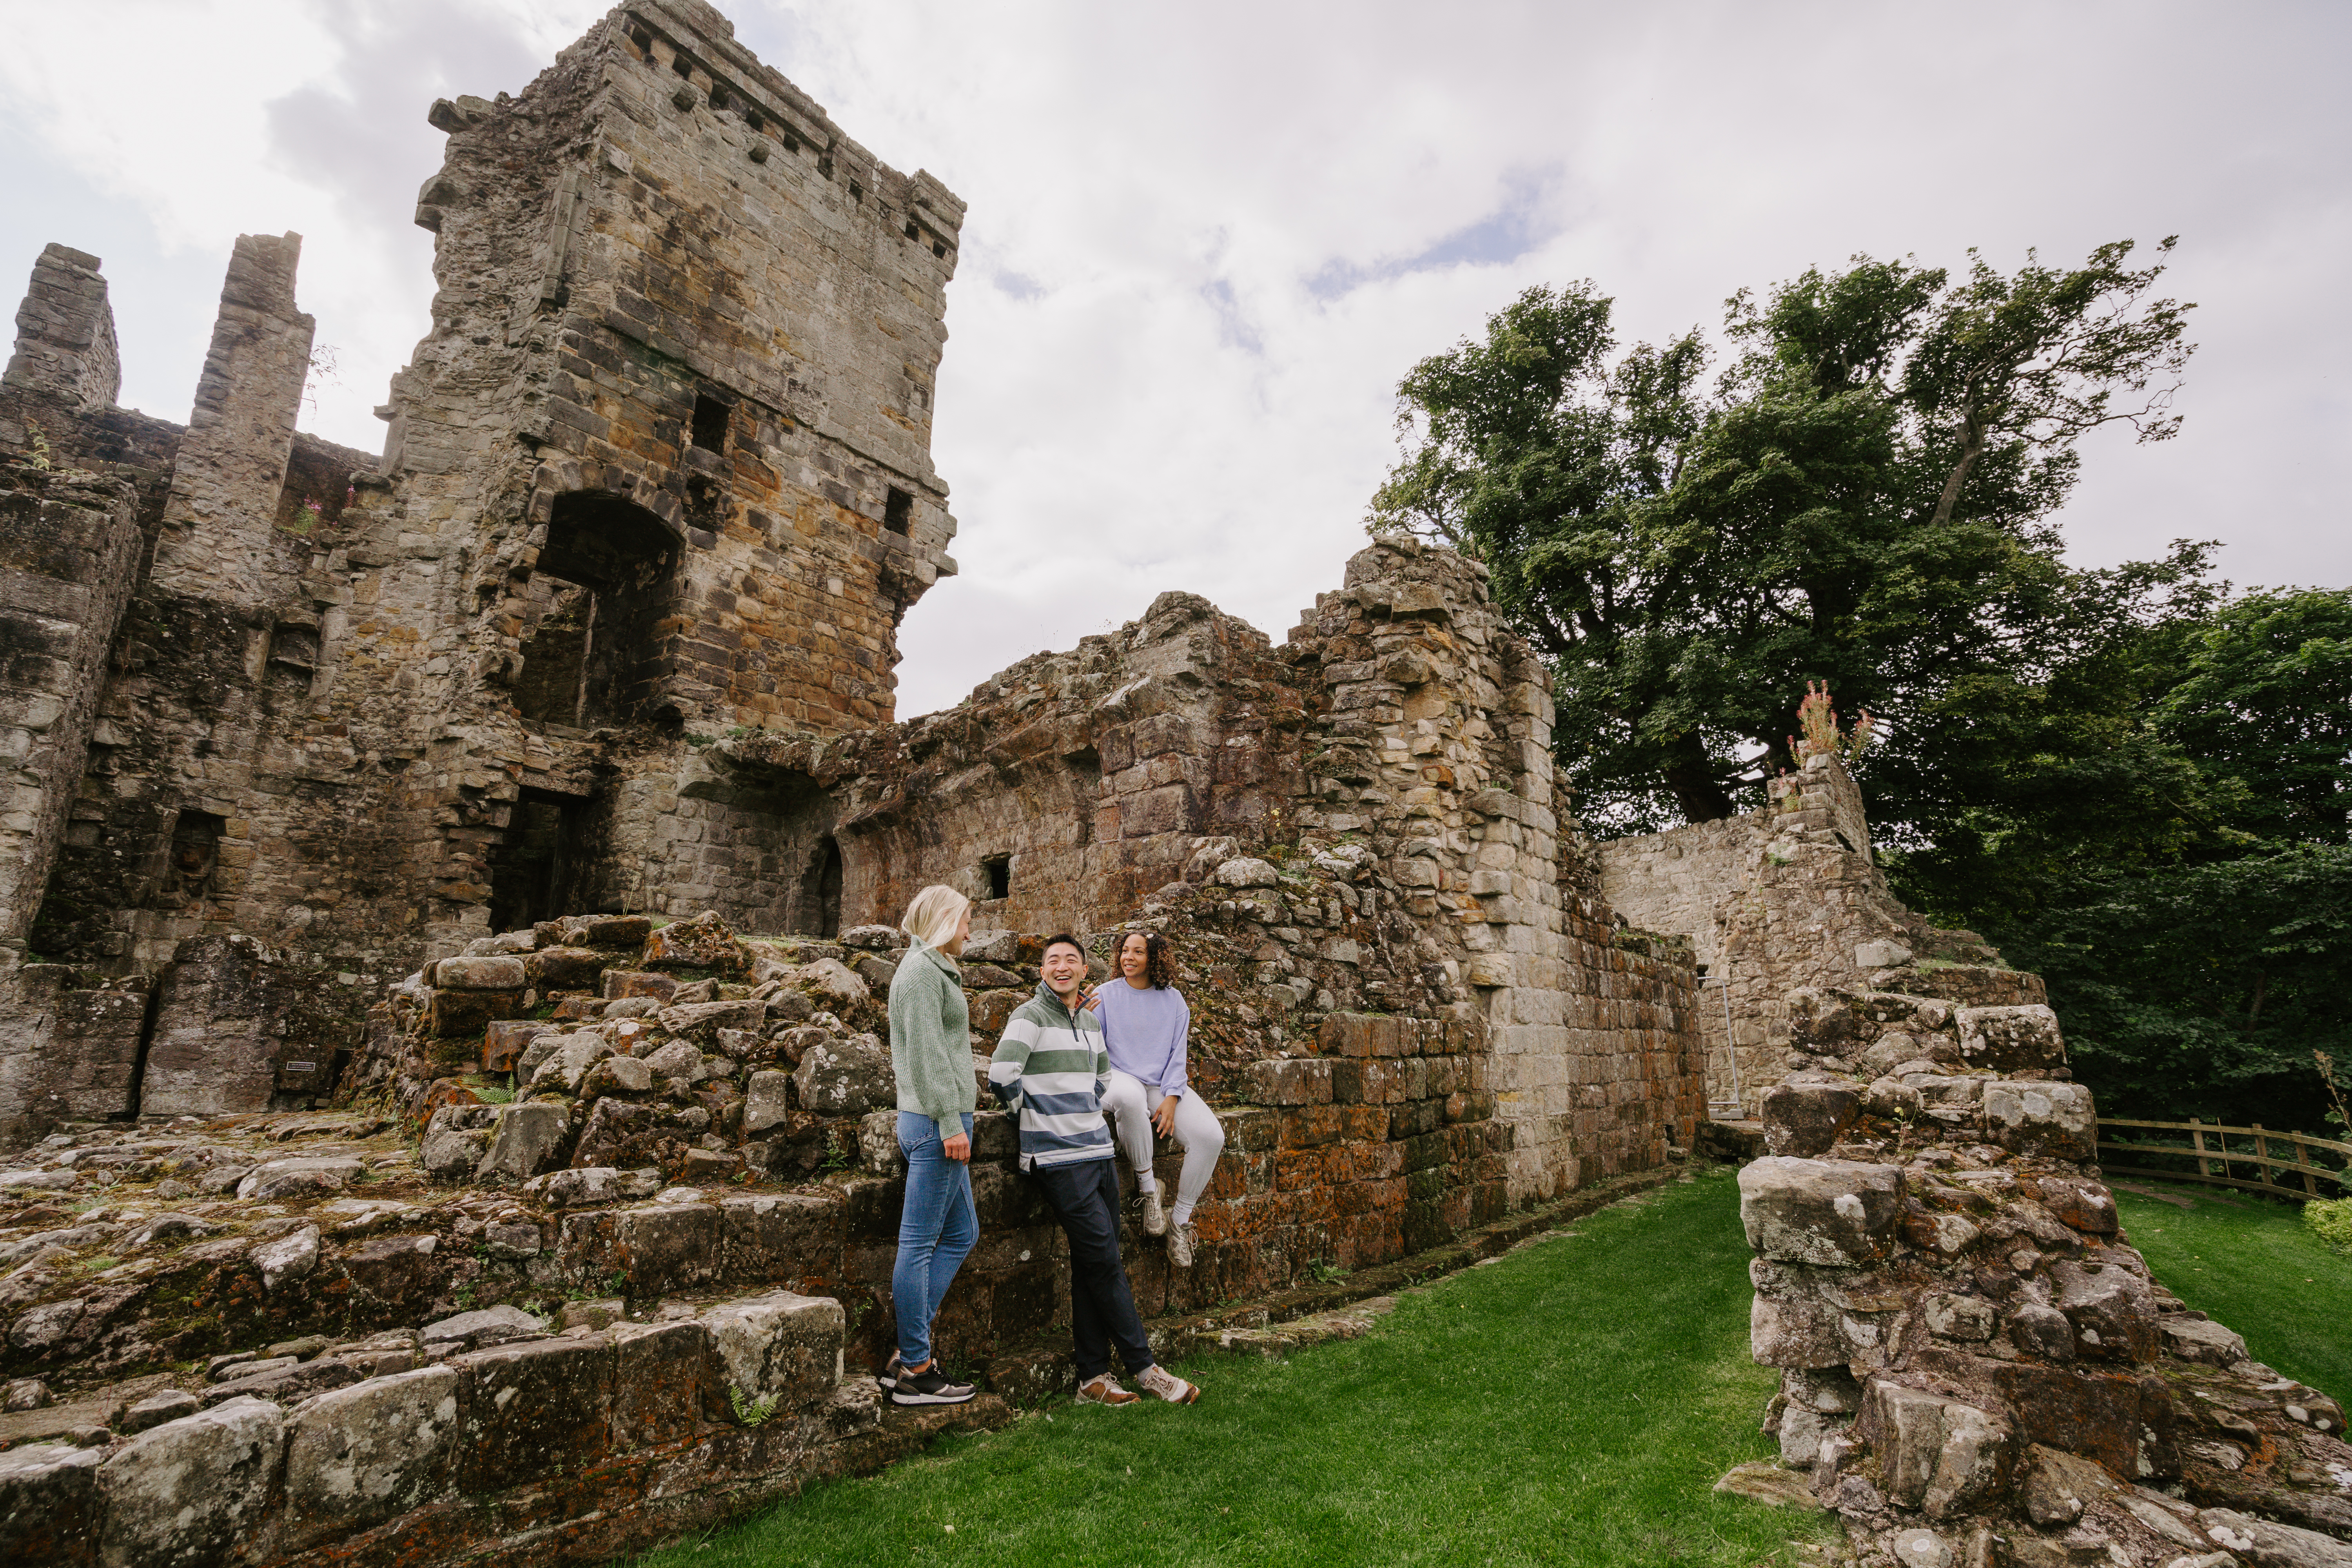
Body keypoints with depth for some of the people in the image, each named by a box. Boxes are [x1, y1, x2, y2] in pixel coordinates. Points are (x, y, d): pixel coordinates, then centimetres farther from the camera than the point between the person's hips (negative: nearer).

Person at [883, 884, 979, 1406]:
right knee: (920, 1242, -2)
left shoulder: (933, 968, 20)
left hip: (936, 1120, 11)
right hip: (935, 1120, -11)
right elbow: (927, 1051, -18)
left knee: (962, 1233, 14)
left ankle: (908, 1354, 20)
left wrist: (967, 1095, 22)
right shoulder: (922, 969, -11)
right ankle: (914, 1371, 9)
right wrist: (950, 1121, -20)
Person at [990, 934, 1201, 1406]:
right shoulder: (1031, 1015, -8)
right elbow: (1001, 1073, -19)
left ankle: (1093, 1378, 19)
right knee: (1105, 1264, -4)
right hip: (1060, 1158, -7)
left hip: (1099, 1151, 7)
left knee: (1094, 1268, 10)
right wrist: (1033, 1109, -5)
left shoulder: (1091, 1021, 15)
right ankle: (1145, 1368, 8)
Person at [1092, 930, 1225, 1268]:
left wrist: (1171, 1098, -8)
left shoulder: (1173, 999, 10)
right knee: (1129, 1097, -42)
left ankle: (1181, 1221, -3)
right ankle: (1148, 1184, -20)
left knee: (1211, 1136, -21)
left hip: (1163, 1086, 3)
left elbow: (1177, 1053, 7)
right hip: (1119, 1078, -3)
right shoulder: (1106, 994, 5)